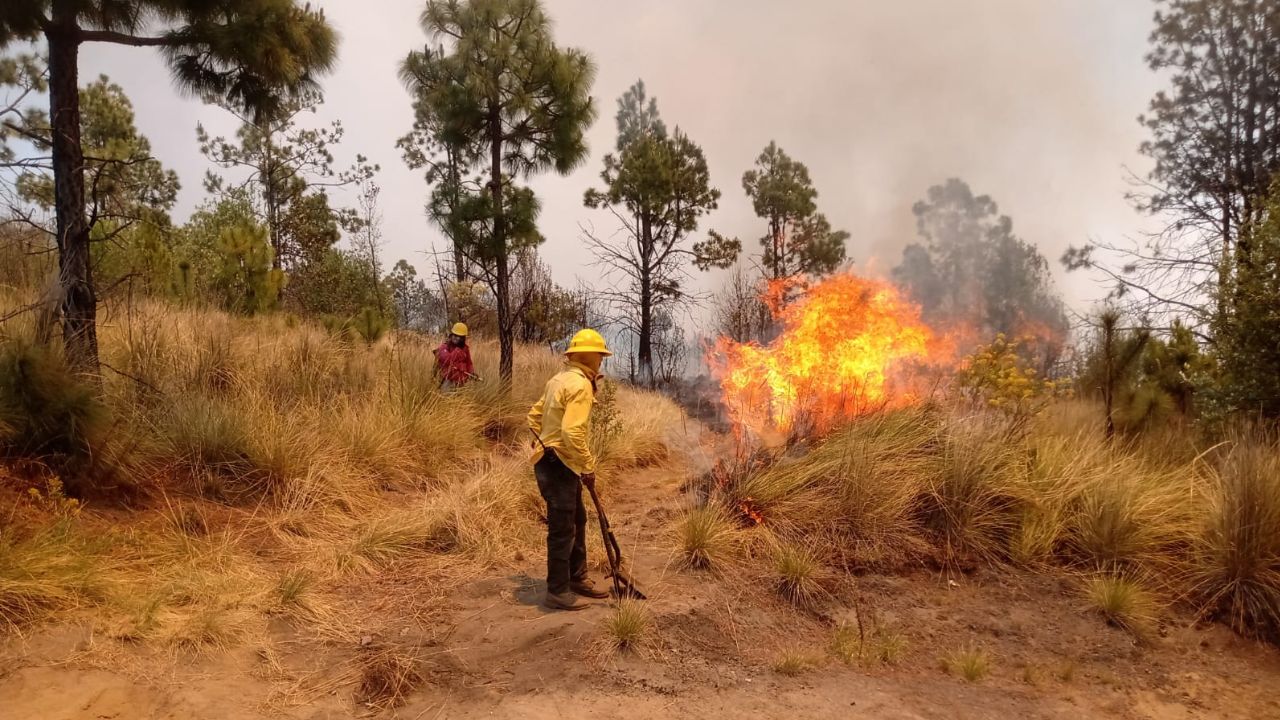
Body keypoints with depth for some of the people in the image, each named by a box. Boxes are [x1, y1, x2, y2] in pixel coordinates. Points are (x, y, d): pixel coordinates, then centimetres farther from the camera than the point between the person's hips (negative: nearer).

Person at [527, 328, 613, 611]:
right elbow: (572, 432, -27)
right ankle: (558, 592, 9)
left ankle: (577, 579, 31)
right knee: (562, 529, -1)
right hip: (559, 466, -10)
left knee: (577, 521, 19)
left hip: (555, 461, 10)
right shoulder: (580, 385, -18)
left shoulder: (560, 379, 12)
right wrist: (588, 468, -19)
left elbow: (535, 416, 19)